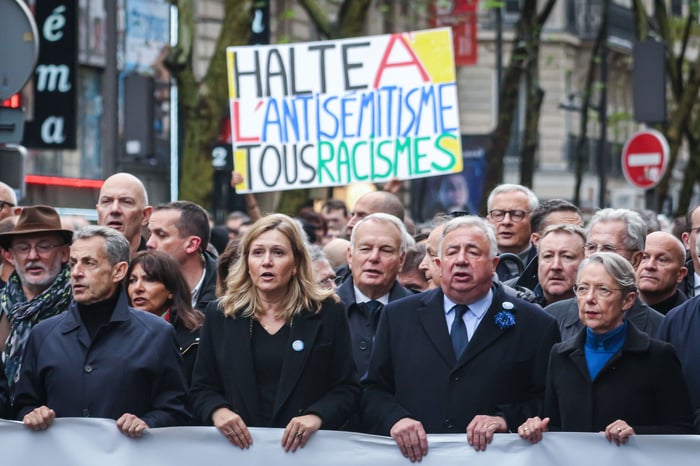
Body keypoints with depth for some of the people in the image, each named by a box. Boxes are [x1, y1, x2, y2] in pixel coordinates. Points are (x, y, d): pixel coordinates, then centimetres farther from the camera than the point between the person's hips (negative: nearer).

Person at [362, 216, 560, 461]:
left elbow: (547, 401, 4)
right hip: (414, 458, 2)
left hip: (491, 458, -2)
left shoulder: (535, 325, 7)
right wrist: (394, 419, -6)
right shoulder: (398, 316, 14)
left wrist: (506, 420, -12)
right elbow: (374, 390, 11)